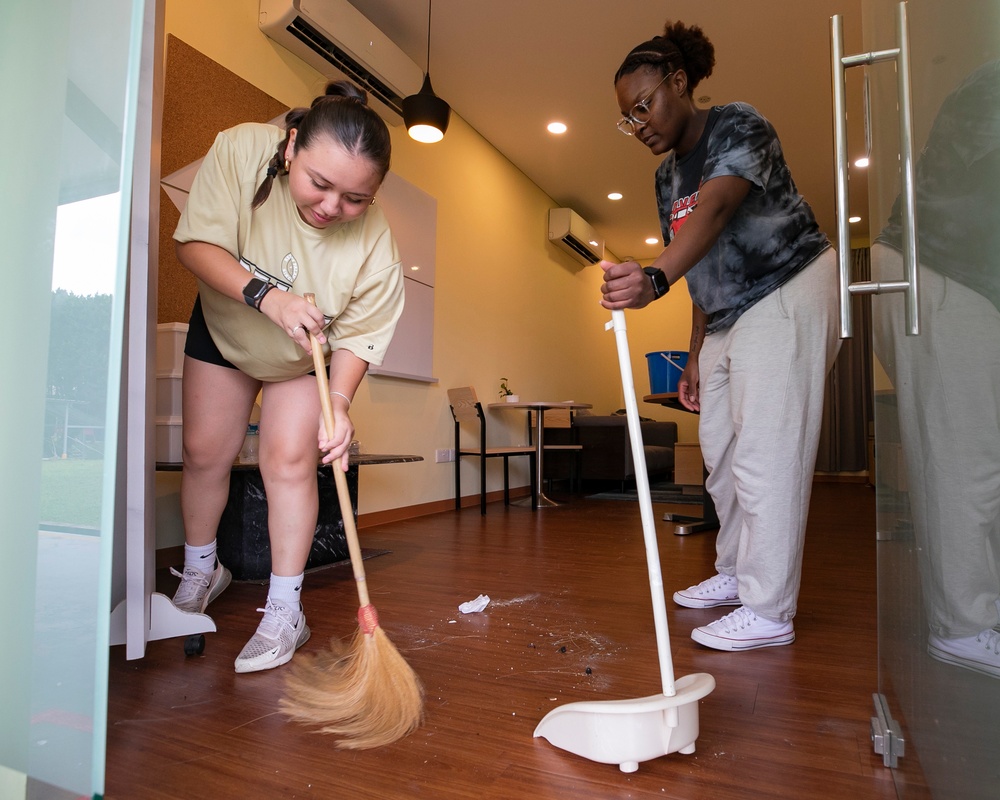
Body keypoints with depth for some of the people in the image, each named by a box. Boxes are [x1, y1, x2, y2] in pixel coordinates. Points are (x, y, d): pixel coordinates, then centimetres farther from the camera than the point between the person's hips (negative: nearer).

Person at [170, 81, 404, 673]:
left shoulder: (375, 240, -31)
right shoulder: (241, 150, -30)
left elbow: (357, 335, -24)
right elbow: (195, 244, -27)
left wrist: (340, 401, -40)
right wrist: (266, 297, -41)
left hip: (308, 356, -1)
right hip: (224, 326, 2)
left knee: (290, 461, -10)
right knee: (206, 452, 7)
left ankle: (284, 614, 2)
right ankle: (200, 574, 32)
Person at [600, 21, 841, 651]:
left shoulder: (738, 125, -11)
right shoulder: (668, 174, 13)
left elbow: (715, 209, -33)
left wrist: (655, 278, -51)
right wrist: (696, 356, 11)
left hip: (789, 295, -9)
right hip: (729, 319, 9)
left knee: (765, 453, -14)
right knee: (721, 450, 12)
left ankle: (769, 612, -5)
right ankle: (736, 574, 27)